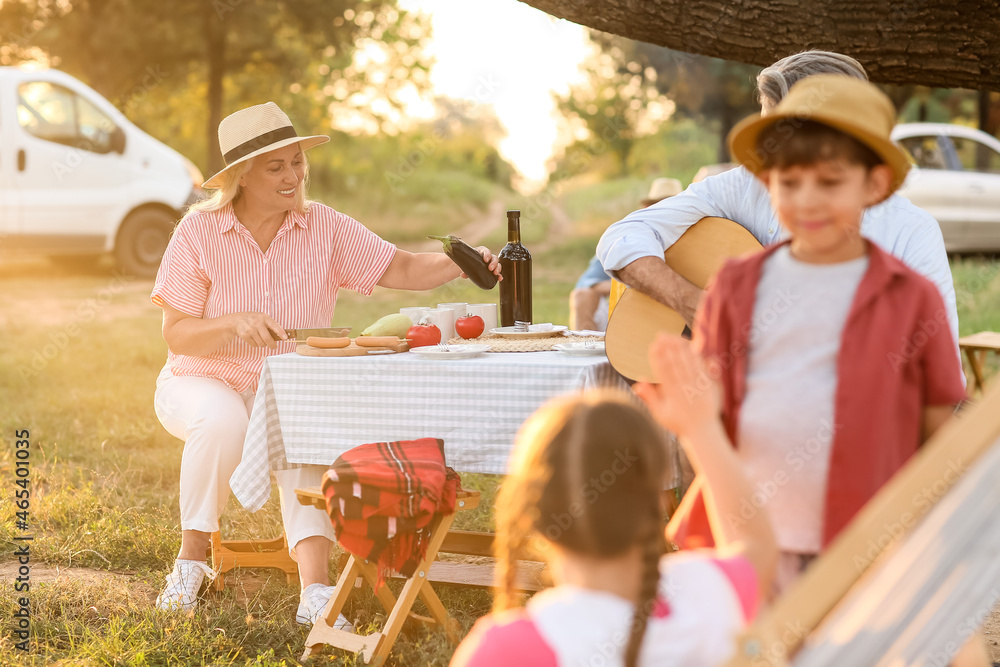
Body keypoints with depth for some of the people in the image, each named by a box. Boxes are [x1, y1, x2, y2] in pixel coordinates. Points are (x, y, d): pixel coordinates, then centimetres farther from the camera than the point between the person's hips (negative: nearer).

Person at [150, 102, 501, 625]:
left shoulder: (325, 228, -3)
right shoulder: (200, 230, -9)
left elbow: (404, 271, -10)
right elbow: (176, 335, -10)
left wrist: (458, 264, -29)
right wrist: (235, 325, -27)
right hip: (201, 384, -2)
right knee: (222, 419, -35)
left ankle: (315, 590, -37)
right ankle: (190, 561, -17)